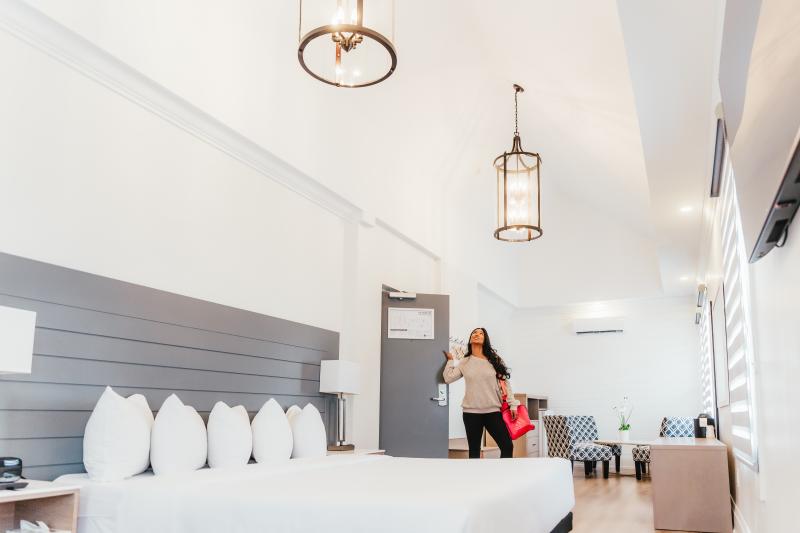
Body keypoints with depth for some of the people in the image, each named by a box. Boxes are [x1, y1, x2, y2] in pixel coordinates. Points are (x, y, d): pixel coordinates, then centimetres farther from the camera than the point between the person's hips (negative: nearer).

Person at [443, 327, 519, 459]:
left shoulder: (494, 360, 5)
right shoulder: (464, 362, 8)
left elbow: (504, 383, 4)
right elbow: (448, 378, -1)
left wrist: (512, 404, -2)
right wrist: (450, 360, 8)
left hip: (493, 411, 0)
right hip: (471, 412, 0)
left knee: (507, 446, -6)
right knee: (474, 449, 6)